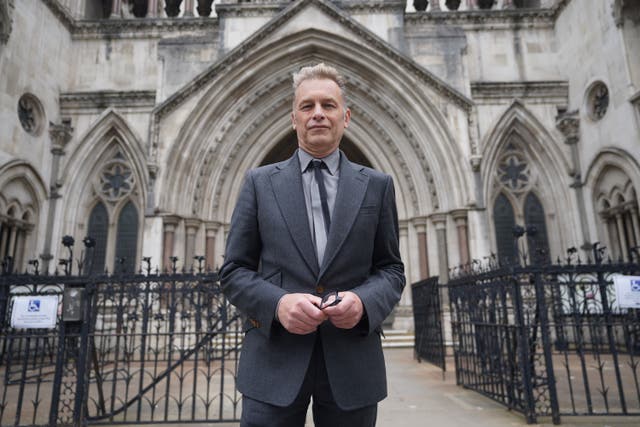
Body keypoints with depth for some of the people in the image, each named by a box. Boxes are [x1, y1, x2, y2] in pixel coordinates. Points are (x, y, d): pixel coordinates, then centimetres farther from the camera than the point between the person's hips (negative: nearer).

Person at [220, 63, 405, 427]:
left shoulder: (377, 186, 6)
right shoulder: (260, 183, 4)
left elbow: (392, 269, 8)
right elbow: (234, 271, 4)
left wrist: (364, 301, -13)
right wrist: (278, 302, -14)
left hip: (352, 364, 1)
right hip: (274, 363, 0)